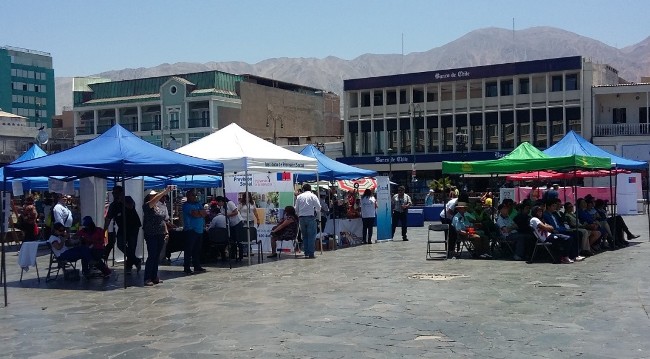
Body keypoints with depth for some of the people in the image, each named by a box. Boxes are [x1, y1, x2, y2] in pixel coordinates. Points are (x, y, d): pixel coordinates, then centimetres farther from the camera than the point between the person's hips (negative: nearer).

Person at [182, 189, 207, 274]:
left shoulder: (198, 203, 17)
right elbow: (194, 213, -18)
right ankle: (187, 268, -4)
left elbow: (205, 213, 6)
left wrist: (198, 212, -7)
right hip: (191, 230, -7)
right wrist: (201, 213, -3)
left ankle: (197, 266, 18)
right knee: (189, 250, -6)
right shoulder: (186, 205, -5)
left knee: (197, 250, 11)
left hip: (199, 229, 7)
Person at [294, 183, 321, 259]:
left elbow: (296, 209, 9)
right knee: (311, 235, -1)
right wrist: (317, 215, 11)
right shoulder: (313, 196, 1)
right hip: (310, 217, -3)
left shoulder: (299, 196, 9)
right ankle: (311, 253, -5)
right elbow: (318, 207, -4)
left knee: (304, 236, 11)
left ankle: (306, 253, 9)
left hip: (301, 218, 3)